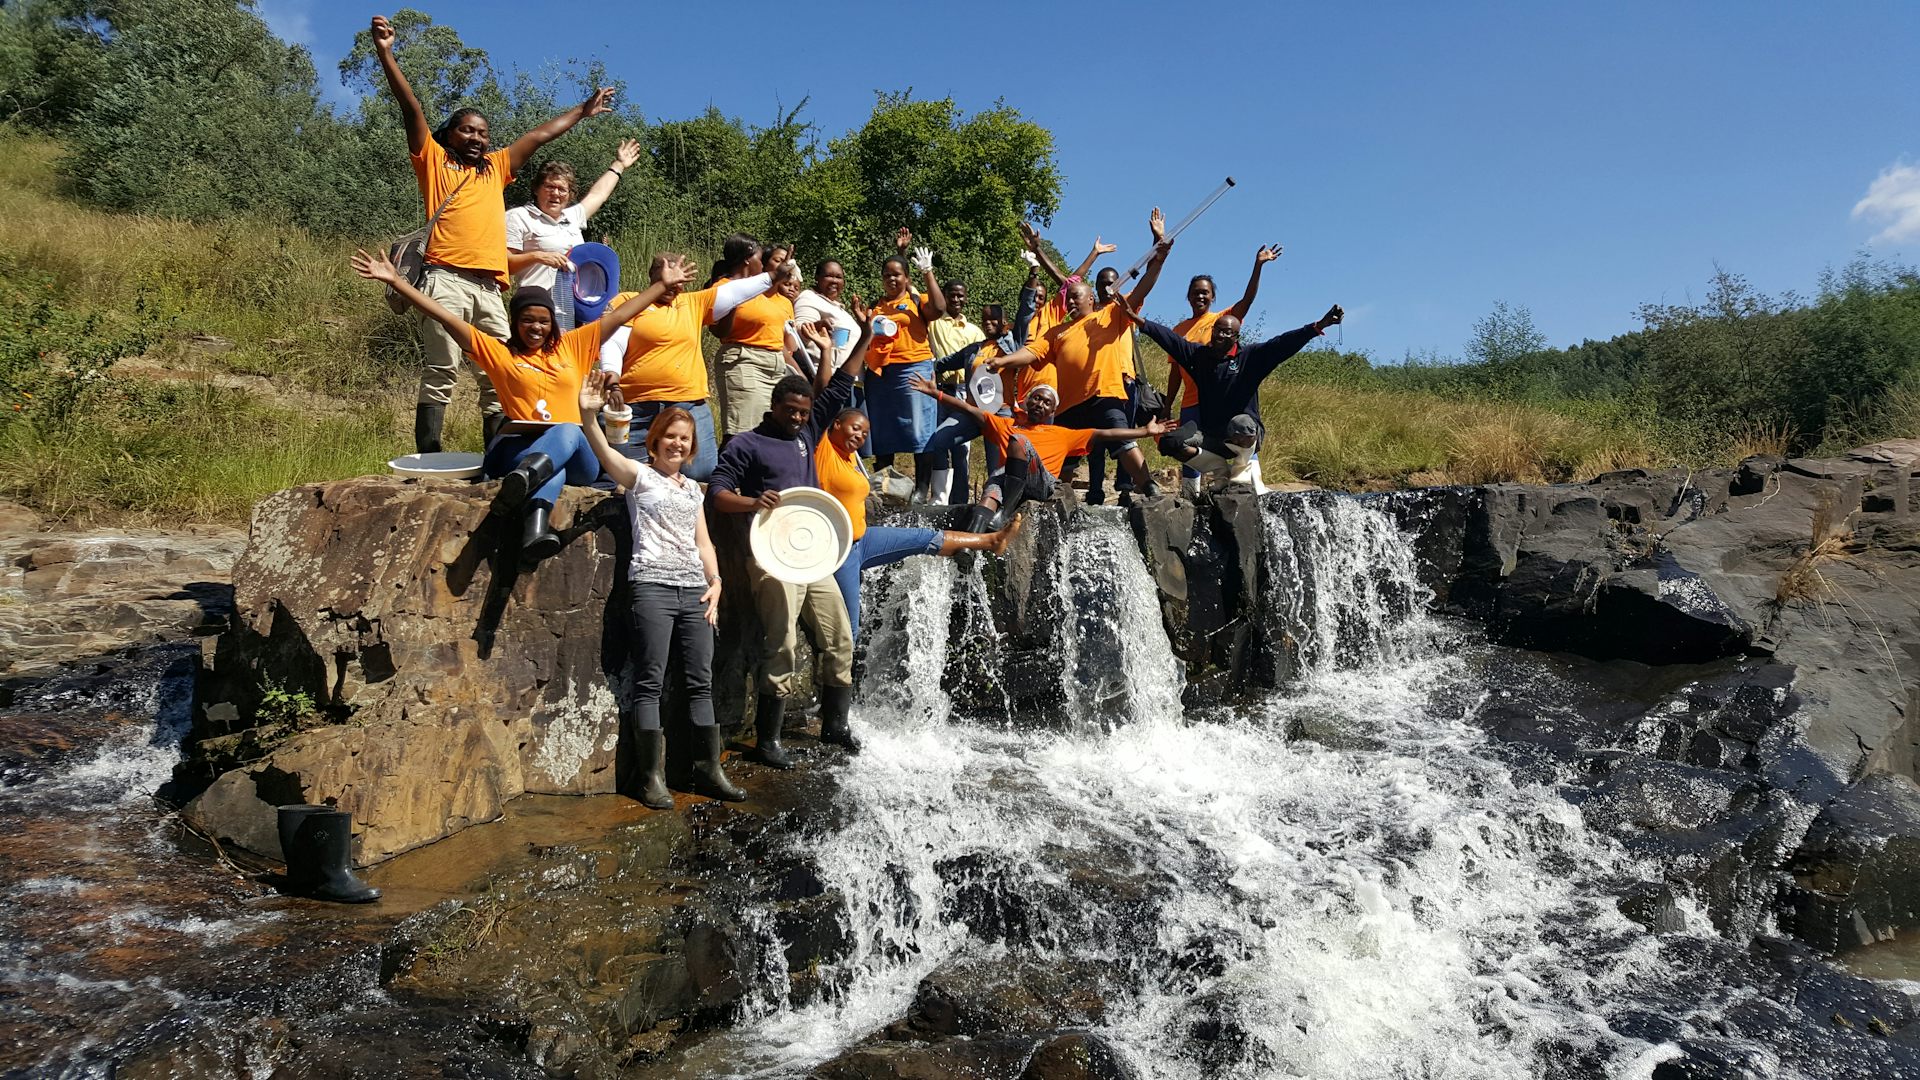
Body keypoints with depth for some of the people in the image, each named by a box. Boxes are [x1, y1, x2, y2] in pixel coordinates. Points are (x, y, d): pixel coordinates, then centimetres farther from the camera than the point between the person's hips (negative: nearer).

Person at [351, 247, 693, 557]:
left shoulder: (571, 346, 19)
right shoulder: (499, 352, 14)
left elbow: (619, 315, 20)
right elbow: (446, 318, 8)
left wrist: (664, 284, 20)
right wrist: (395, 280, 2)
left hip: (579, 458, 1)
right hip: (522, 450, -1)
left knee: (568, 430, -37)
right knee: (552, 471, -38)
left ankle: (524, 478, -62)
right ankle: (536, 527, -63)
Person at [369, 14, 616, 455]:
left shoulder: (495, 169, 27)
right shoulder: (434, 162, 16)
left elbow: (539, 135, 33)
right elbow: (411, 107, 6)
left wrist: (584, 110, 40)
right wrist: (385, 54, -4)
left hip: (490, 286, 5)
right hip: (447, 280, -5)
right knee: (441, 372, -12)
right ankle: (429, 462, -13)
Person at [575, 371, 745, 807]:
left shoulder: (692, 488, 21)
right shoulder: (640, 476, 4)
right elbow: (605, 453, -17)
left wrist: (715, 583, 6)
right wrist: (588, 415, -36)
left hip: (694, 590, 6)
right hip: (653, 586, -5)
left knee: (701, 681, 6)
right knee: (650, 682, -3)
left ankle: (709, 769, 13)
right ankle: (653, 776, 0)